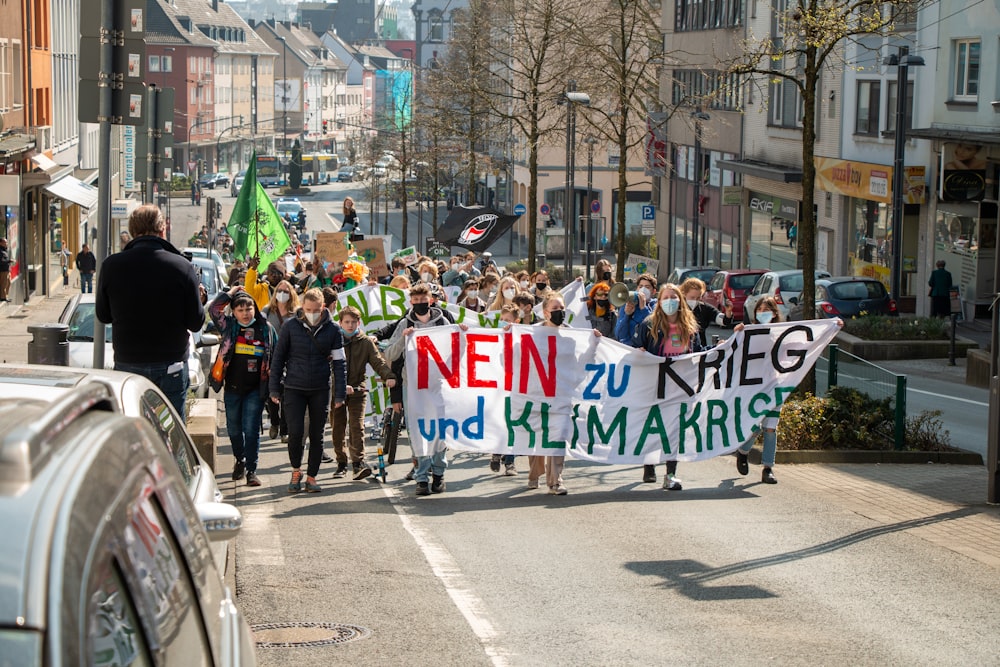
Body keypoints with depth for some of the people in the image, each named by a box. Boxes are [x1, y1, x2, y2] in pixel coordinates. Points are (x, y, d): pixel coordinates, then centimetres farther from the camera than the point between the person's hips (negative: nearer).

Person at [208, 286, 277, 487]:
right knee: (234, 429, 13)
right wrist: (231, 293, -2)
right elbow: (214, 309, -7)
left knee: (251, 429, -7)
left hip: (255, 389, -2)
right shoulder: (229, 326, 4)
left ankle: (251, 470, -3)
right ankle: (240, 460, 36)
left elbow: (274, 356, 7)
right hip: (233, 387, 2)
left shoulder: (265, 328, 2)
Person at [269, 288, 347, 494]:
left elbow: (339, 363, 3)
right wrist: (274, 389, 1)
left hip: (320, 390, 1)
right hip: (294, 389, -1)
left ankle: (311, 477, 18)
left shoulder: (333, 330, -1)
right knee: (295, 432, -11)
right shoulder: (291, 327, -3)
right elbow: (278, 358, 4)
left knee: (317, 436, 6)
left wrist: (340, 393, -2)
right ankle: (296, 470, 12)